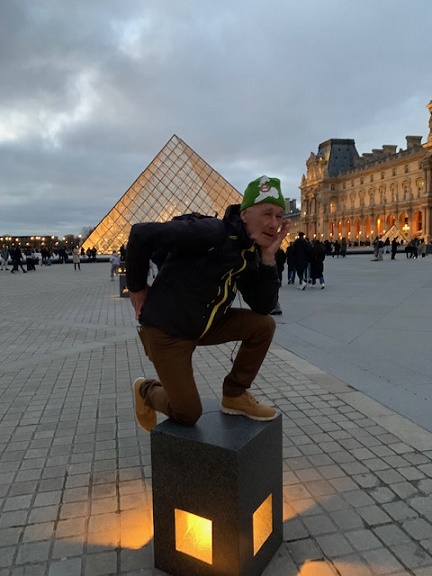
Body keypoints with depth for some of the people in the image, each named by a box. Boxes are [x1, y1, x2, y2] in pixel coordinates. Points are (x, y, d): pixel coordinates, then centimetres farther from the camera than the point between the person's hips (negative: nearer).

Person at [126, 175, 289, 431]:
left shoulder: (251, 254, 1)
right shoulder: (213, 232, -24)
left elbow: (264, 307, -3)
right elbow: (142, 234, -25)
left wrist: (269, 257, -12)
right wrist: (137, 288, -15)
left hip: (203, 325, 7)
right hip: (166, 330, -7)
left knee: (264, 324, -6)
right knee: (189, 415, 1)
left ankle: (235, 395, 11)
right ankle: (146, 391, 32)